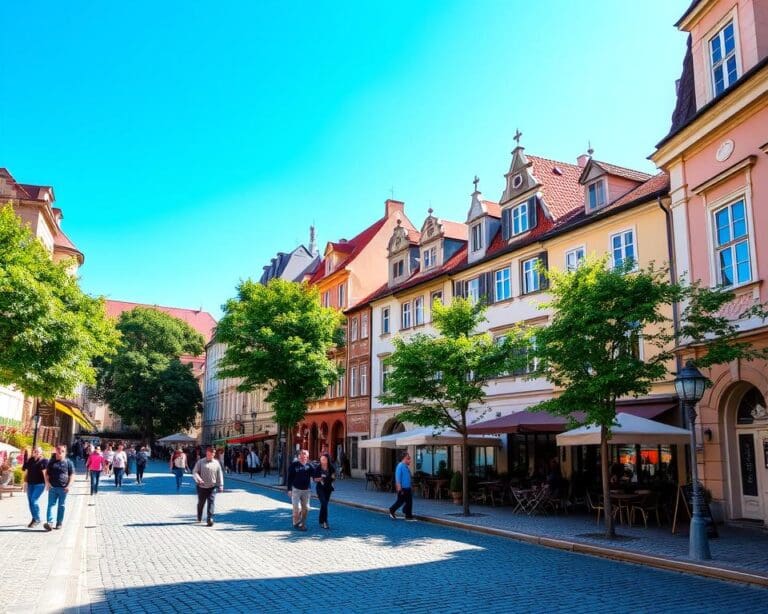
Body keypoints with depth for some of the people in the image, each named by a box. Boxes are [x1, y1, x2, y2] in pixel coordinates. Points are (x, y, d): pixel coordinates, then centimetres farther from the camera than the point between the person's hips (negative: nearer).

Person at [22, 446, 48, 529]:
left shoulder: (44, 461, -3)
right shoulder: (29, 461, 12)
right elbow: (26, 472, 17)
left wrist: (47, 484, -12)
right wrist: (25, 483, 14)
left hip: (39, 484, -6)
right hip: (30, 484, 6)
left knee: (34, 500, -14)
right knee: (30, 501, 8)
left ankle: (37, 519, -2)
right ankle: (34, 519, 21)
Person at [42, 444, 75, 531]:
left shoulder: (68, 462, 1)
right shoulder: (51, 462, 7)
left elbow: (72, 475, 2)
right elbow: (46, 473, 12)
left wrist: (69, 485, -9)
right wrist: (47, 483, -2)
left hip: (63, 488, -1)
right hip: (52, 487, 1)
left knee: (61, 506, 7)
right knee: (51, 504, -8)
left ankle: (59, 523, 16)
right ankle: (49, 522, -14)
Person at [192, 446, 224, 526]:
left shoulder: (216, 463, 3)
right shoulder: (200, 462, -1)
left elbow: (219, 475, 7)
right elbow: (195, 472, -4)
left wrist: (220, 486, 5)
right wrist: (198, 479, -23)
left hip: (212, 487, 0)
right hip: (202, 487, 0)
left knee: (211, 503, -8)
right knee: (201, 503, 14)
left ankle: (210, 519, -8)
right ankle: (199, 518, 35)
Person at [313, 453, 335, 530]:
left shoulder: (331, 468, -1)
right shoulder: (318, 468, -7)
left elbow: (333, 477, 9)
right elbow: (314, 478, -2)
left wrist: (333, 477, -12)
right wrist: (318, 479, -22)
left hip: (328, 488, 3)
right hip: (320, 488, -3)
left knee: (324, 504, 11)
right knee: (324, 504, -15)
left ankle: (321, 521, 24)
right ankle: (325, 521, -14)